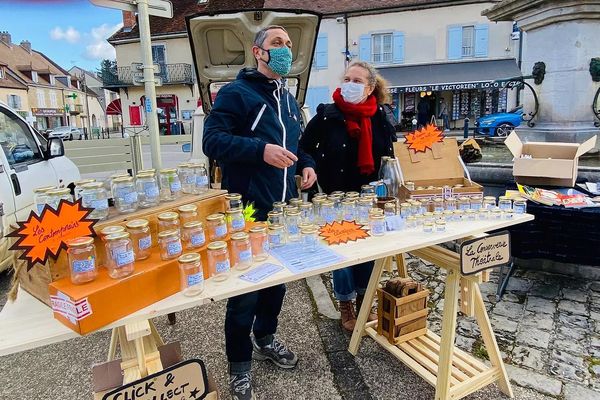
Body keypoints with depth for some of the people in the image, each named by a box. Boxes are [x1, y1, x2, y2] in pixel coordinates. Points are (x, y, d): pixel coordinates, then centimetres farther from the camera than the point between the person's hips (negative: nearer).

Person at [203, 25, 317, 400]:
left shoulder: (289, 101, 18)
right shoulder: (235, 92, -7)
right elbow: (213, 140, -17)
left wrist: (307, 164, 7)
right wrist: (261, 150, -29)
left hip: (285, 209, 8)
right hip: (248, 211, -8)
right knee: (245, 287, 2)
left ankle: (265, 338, 42)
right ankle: (240, 363, 23)